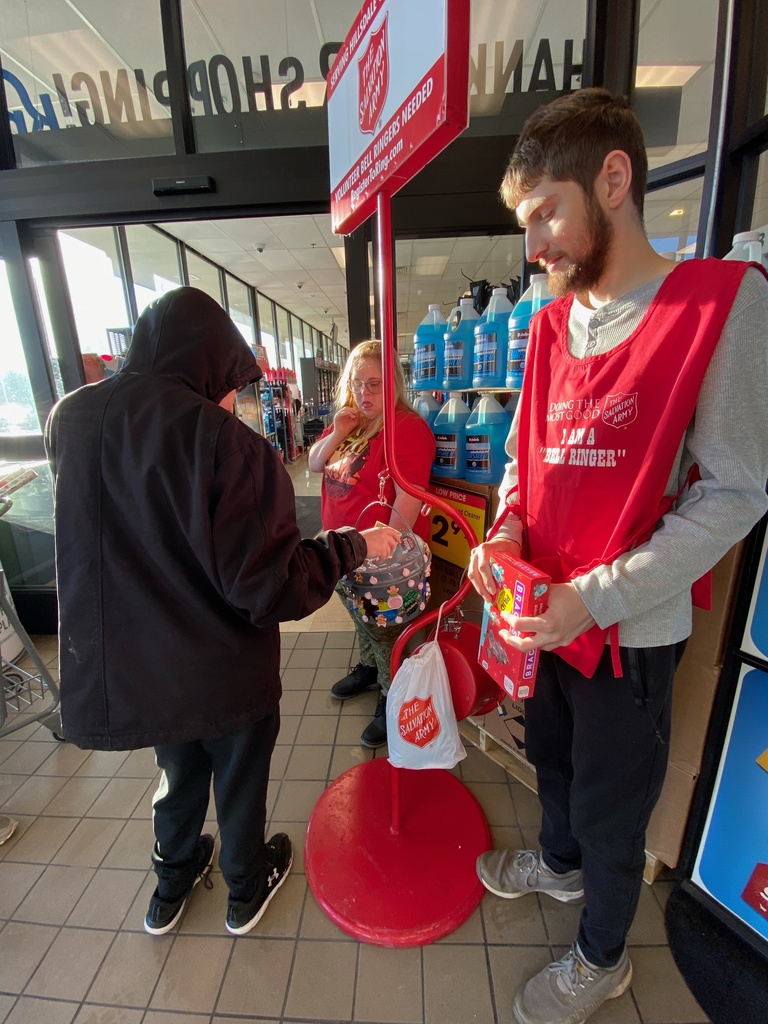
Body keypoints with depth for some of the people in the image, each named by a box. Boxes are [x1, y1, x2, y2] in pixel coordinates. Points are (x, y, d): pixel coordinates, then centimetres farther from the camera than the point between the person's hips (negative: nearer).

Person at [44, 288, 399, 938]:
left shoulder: (69, 420, -8)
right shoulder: (228, 443, -27)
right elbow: (270, 589, -27)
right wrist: (355, 546, -14)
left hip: (123, 670, 5)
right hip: (222, 674, -4)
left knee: (179, 773, 32)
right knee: (240, 782, 25)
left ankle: (171, 886, 57)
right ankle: (247, 889, 52)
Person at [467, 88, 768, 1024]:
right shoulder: (551, 323, 5)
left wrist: (594, 598, -22)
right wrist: (507, 526, -7)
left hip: (630, 629, -6)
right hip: (544, 613, 6)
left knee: (608, 805, 17)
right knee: (549, 750, 28)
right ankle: (559, 862, 61)